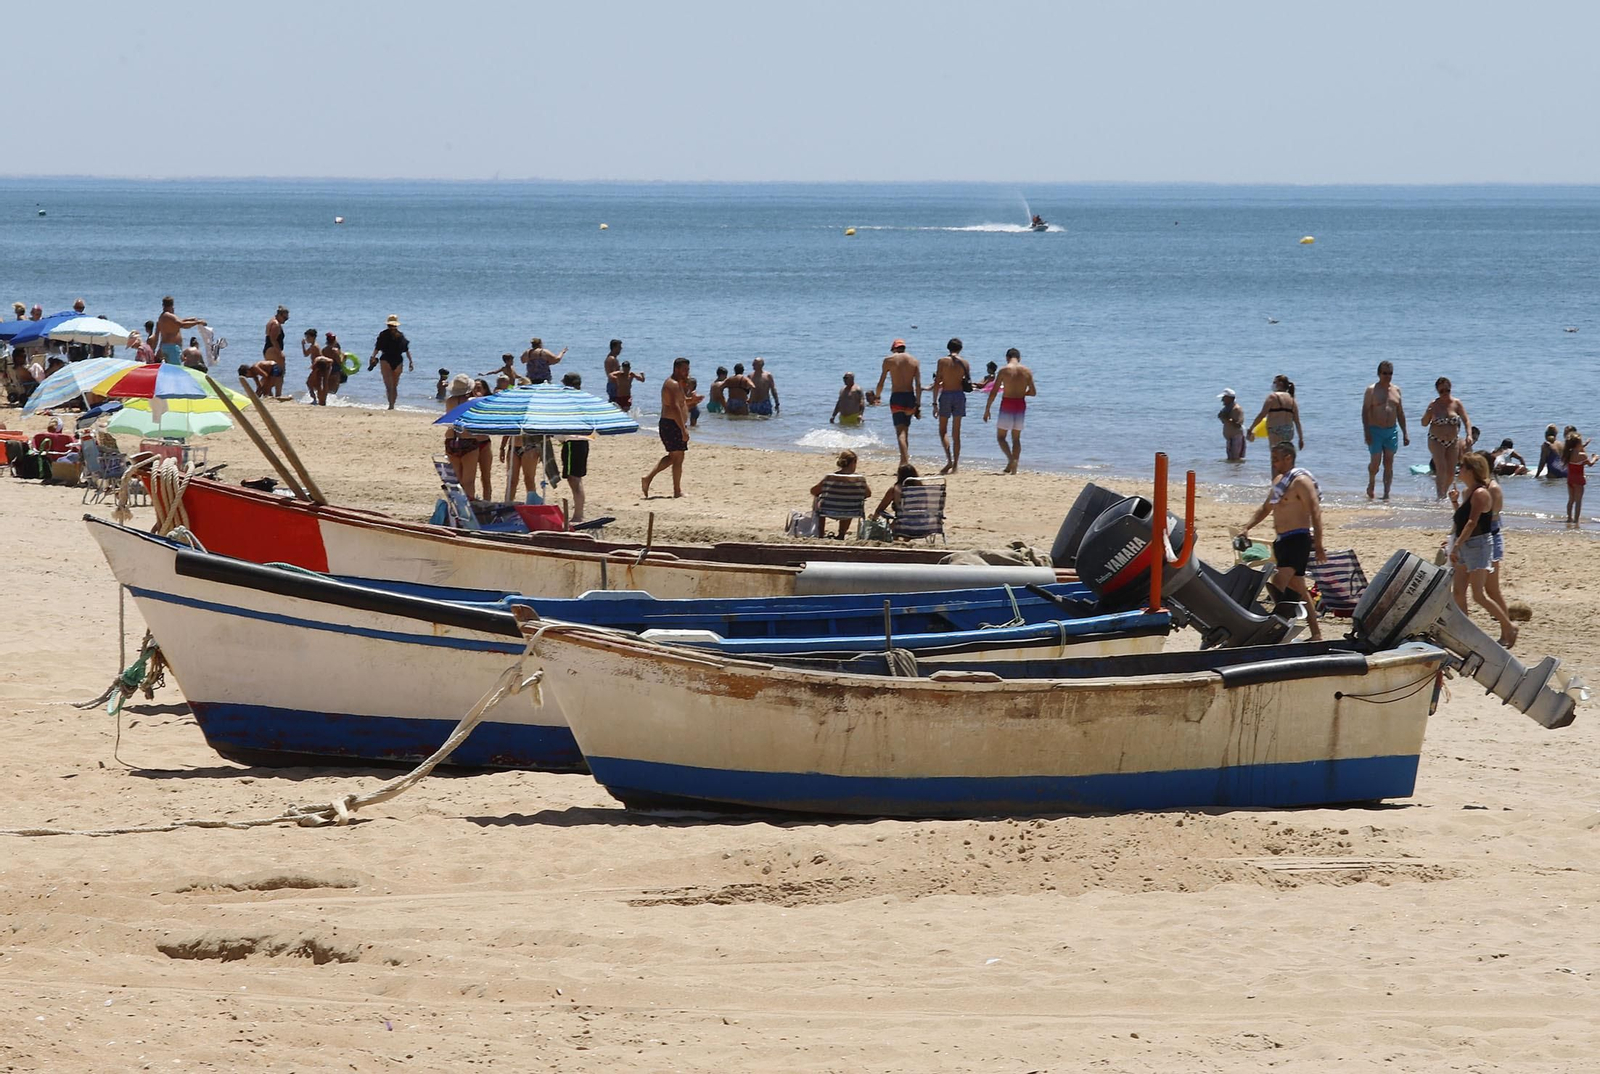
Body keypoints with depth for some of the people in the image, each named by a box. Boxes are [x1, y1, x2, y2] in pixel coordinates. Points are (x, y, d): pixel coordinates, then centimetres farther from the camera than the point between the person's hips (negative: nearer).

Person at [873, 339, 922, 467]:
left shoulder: (889, 360, 1)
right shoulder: (914, 361, 8)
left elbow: (881, 383, 2)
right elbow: (918, 385, 0)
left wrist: (877, 397, 18)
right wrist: (918, 405, -1)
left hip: (896, 397, -3)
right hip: (910, 397, 3)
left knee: (900, 431, -10)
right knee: (905, 430, 18)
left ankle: (905, 461, -26)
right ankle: (904, 460, 23)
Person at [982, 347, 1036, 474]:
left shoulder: (1004, 370, -8)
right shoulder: (1027, 371, 2)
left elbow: (994, 392, -9)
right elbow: (1033, 392, 7)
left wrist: (987, 409, -2)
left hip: (1007, 404, -4)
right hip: (1021, 404, 4)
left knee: (1000, 436, 5)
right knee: (1016, 438, 13)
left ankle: (1011, 459, -18)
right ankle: (1014, 467, 5)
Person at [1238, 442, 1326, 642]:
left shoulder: (1301, 481, -11)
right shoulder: (1279, 480, 17)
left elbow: (1315, 512, -16)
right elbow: (1265, 509, 27)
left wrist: (1318, 546, -21)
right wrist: (1247, 528, 13)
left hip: (1298, 539, -10)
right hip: (1282, 540, 10)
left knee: (1277, 583, -23)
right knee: (1298, 590, 12)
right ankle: (1316, 634, 16)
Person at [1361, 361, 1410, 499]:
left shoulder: (1396, 390, 11)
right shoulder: (1372, 390, -4)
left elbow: (1400, 413, 16)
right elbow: (1365, 411, -8)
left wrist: (1405, 433, 13)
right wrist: (1366, 432, -17)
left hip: (1392, 431, 4)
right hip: (1376, 430, -4)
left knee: (1389, 463, 2)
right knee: (1375, 461, -9)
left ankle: (1386, 493, 5)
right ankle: (1371, 483, 21)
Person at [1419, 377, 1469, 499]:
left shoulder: (1456, 403, -1)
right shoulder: (1434, 405, -3)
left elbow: (1466, 421, -2)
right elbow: (1424, 424, 2)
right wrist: (1428, 414, -19)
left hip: (1453, 442, 3)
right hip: (1436, 441, -3)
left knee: (1451, 472, 4)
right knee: (1441, 469, -17)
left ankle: (1444, 492, 27)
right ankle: (1440, 496, -21)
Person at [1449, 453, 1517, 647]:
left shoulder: (1480, 493, -16)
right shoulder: (1470, 492, 14)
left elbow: (1472, 522, -23)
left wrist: (1457, 545, -28)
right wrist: (1455, 501, 9)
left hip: (1479, 544, -10)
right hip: (1465, 546, 10)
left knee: (1479, 595, -9)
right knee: (1458, 592, 6)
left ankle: (1509, 627, 1)